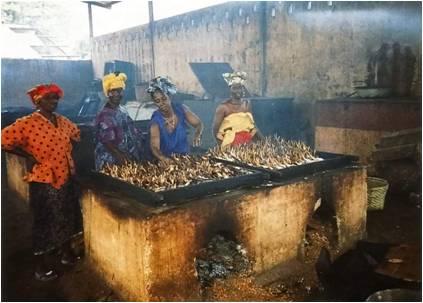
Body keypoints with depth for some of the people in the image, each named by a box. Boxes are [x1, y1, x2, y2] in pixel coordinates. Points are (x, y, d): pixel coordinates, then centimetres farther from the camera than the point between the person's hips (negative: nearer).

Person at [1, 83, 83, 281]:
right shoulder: (27, 123, -16)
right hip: (43, 182, -7)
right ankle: (41, 266, 22)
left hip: (67, 178, 7)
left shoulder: (62, 121, 5)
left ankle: (66, 254, 39)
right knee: (44, 224, 5)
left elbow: (76, 133, 24)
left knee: (67, 218, 19)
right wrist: (28, 156, -16)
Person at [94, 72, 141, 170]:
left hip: (130, 161, 8)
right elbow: (108, 143, -21)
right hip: (112, 164, -7)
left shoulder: (122, 110, 9)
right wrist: (123, 158, -30)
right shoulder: (104, 115, -15)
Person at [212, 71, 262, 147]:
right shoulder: (224, 107, -8)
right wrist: (224, 146, -12)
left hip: (248, 143, 5)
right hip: (231, 146, -5)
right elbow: (215, 131, -5)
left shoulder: (247, 104, 8)